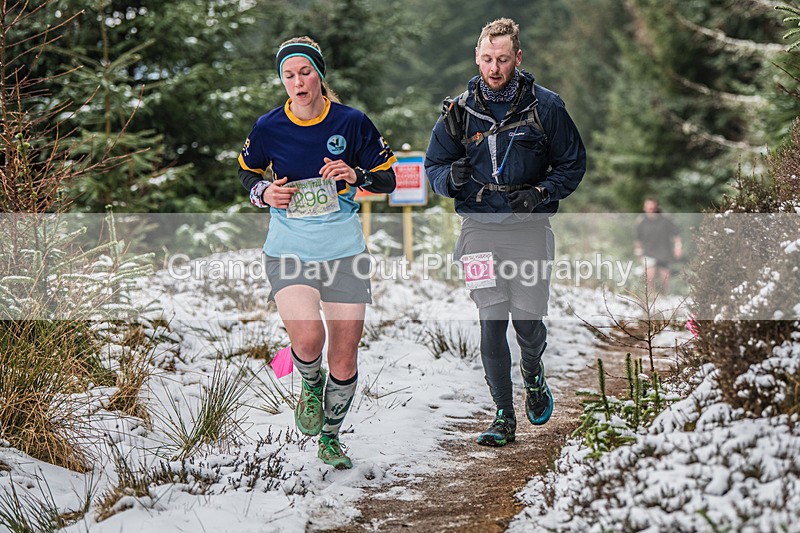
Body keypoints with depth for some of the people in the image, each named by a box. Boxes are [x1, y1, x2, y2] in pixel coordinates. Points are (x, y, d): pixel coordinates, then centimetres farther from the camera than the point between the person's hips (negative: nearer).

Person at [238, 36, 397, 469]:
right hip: (288, 252, -1)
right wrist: (263, 191, -4)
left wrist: (356, 175, -16)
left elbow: (387, 179, 5)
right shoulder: (268, 127, -1)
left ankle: (330, 436, 30)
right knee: (307, 339, -24)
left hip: (344, 251, 1)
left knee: (345, 357, 3)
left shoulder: (351, 122, -2)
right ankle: (311, 385, 14)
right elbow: (247, 170, 18)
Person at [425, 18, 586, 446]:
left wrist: (541, 193, -12)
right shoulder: (460, 111, 3)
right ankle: (504, 417, 10)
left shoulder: (545, 106, -1)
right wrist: (451, 178, -14)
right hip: (479, 229, 1)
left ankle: (533, 376, 36)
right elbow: (434, 165, 10)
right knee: (491, 324, -1)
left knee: (528, 321, 0)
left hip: (529, 230, -1)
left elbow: (573, 163, 6)